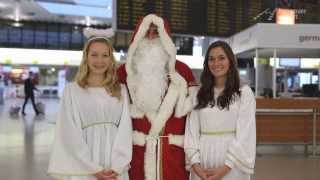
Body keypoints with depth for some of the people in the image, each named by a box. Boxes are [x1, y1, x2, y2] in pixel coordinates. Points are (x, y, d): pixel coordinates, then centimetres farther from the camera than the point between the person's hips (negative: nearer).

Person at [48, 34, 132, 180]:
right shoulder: (72, 90, -1)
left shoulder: (121, 91, 6)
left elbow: (125, 129, -1)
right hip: (83, 168, -2)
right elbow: (71, 134, -6)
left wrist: (116, 167, -13)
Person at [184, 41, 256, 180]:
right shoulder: (199, 94, 6)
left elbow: (244, 135, -9)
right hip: (203, 161, 3)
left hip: (231, 167, -2)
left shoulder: (244, 92, -3)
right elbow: (191, 131, 1)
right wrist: (195, 163, -11)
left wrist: (225, 167, -15)